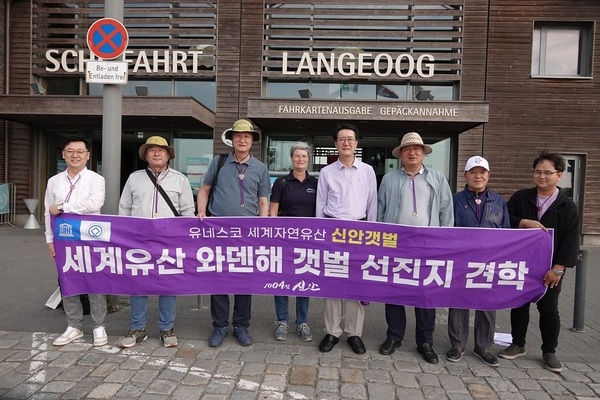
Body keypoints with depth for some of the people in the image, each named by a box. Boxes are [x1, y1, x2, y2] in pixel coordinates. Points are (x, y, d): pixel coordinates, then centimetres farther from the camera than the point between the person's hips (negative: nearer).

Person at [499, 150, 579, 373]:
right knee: (519, 305, 12)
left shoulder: (568, 207, -3)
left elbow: (571, 241, -8)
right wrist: (525, 223, -20)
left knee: (549, 309, 9)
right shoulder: (520, 198, 2)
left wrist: (558, 268, -14)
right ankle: (517, 345, 28)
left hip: (549, 268, -1)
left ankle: (549, 351, 26)